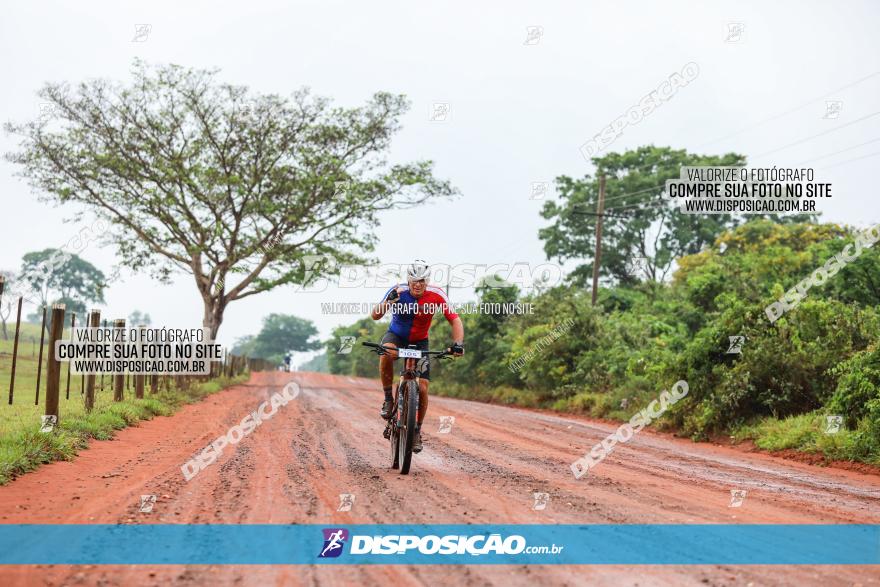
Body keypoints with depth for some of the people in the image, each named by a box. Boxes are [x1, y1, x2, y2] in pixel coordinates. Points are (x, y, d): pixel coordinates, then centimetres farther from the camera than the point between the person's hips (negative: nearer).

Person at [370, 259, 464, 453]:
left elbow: (455, 320, -18)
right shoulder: (398, 291, -23)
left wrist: (458, 344, -35)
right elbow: (375, 316, -30)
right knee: (387, 353, -38)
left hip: (419, 342, 1)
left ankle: (417, 431, 13)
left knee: (422, 388, -10)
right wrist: (389, 301, -50)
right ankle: (388, 399, -18)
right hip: (396, 335, -1)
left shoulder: (436, 295, -21)